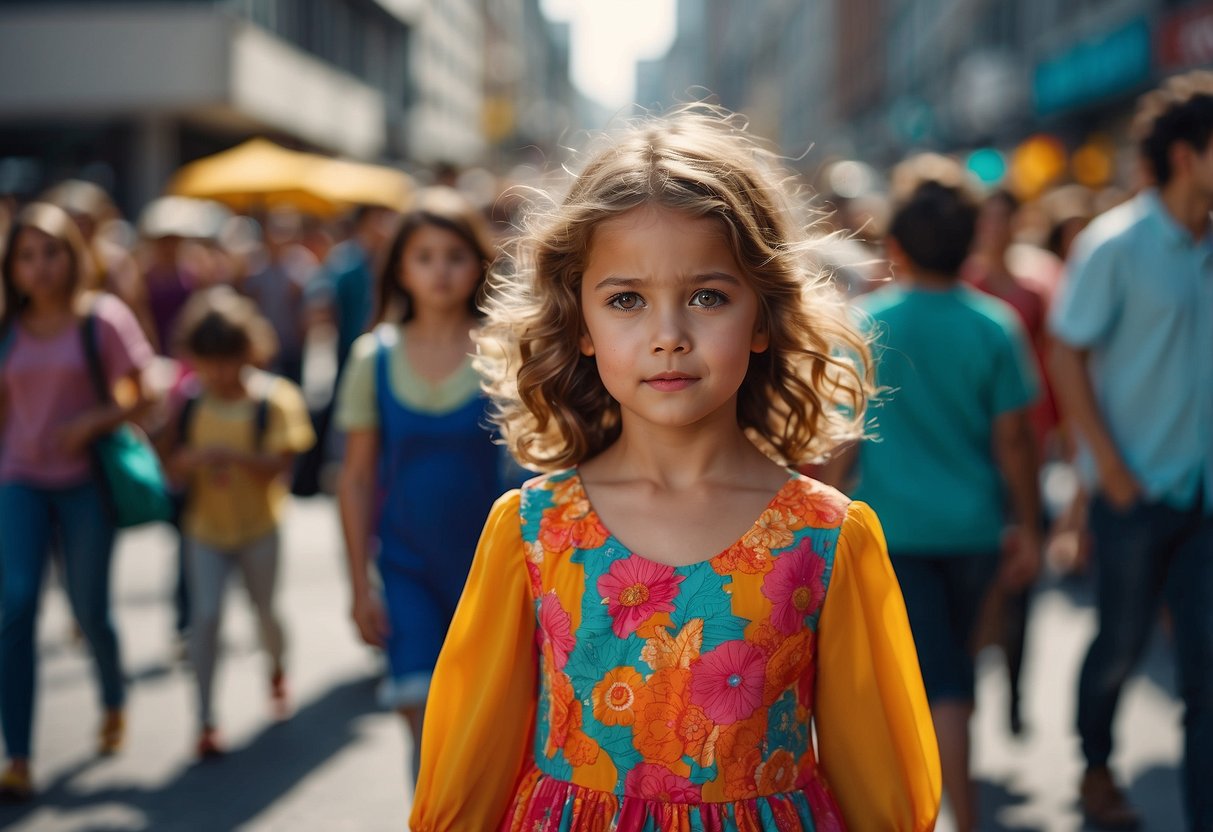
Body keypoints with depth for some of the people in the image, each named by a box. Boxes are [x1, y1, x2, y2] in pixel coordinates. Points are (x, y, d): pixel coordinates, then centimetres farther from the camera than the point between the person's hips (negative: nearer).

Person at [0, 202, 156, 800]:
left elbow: (138, 397, -2)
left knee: (89, 610, 4)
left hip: (84, 481, -2)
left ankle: (114, 702, 38)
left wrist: (91, 423, -18)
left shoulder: (103, 319, -3)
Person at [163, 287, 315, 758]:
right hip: (206, 528, 1)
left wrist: (234, 455, -33)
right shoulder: (190, 405, -2)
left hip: (259, 527, -1)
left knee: (263, 608, 14)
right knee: (205, 614, -9)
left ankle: (277, 669, 48)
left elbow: (280, 463, -18)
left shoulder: (274, 400, -10)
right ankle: (206, 719, -3)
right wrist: (193, 458, -22)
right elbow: (174, 469, 0)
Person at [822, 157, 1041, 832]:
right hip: (974, 525, 2)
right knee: (954, 662, 20)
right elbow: (1014, 438, -4)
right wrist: (1030, 532, 5)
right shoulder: (995, 325, -6)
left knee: (940, 679, 3)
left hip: (895, 524, -2)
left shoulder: (864, 325, -9)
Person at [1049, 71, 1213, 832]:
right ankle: (1097, 765, 34)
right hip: (1137, 490, -4)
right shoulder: (1115, 245, -9)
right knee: (1123, 641, 10)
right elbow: (1067, 356, -9)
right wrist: (1111, 468, -13)